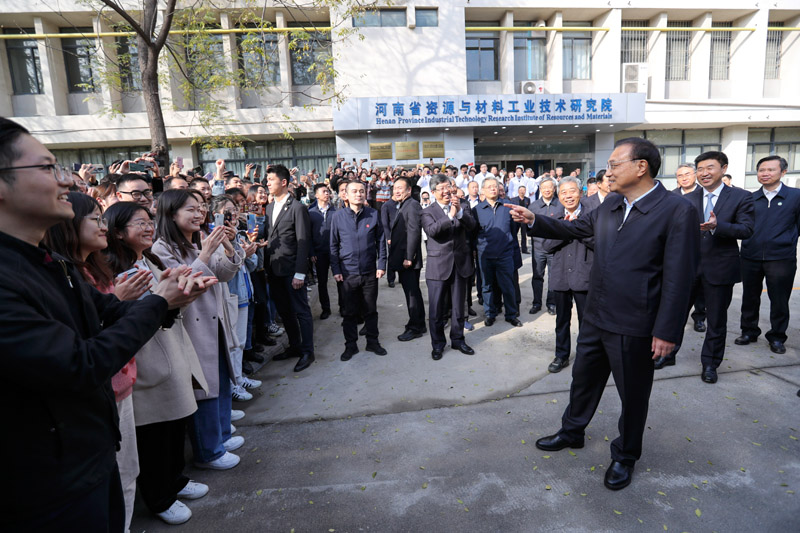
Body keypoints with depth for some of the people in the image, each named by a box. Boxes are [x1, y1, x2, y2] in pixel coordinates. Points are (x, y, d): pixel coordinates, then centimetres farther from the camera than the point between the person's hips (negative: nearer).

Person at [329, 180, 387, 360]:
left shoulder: (373, 214, 0)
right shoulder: (338, 216, -1)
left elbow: (380, 241, 5)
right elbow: (334, 245, 3)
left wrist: (381, 264, -1)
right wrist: (335, 270, -1)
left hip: (370, 272, 1)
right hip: (348, 273, 0)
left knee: (371, 310, 12)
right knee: (350, 312, 9)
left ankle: (372, 342, 27)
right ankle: (351, 345, 23)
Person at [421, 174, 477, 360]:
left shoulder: (462, 207, 8)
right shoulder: (427, 212, -2)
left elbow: (471, 226, -7)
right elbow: (431, 230, -20)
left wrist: (460, 211, -21)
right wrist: (450, 216, -28)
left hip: (460, 264, 3)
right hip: (438, 265, -3)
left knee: (458, 307, 13)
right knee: (436, 308, 3)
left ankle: (458, 340, 29)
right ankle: (438, 344, 18)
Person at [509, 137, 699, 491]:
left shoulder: (677, 212, -15)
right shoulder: (609, 207, 4)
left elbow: (679, 278, -16)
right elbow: (574, 228, 18)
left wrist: (666, 332, -16)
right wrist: (534, 221, 5)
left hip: (634, 328, -6)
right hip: (595, 317, 6)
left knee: (633, 395, 14)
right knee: (583, 380, 22)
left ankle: (625, 456, 37)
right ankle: (572, 432, 45)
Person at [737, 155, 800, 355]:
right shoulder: (750, 198, 7)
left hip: (781, 258, -2)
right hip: (751, 257, 3)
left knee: (779, 301, 6)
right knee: (750, 298, 12)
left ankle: (776, 337, 22)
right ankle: (749, 331, 27)